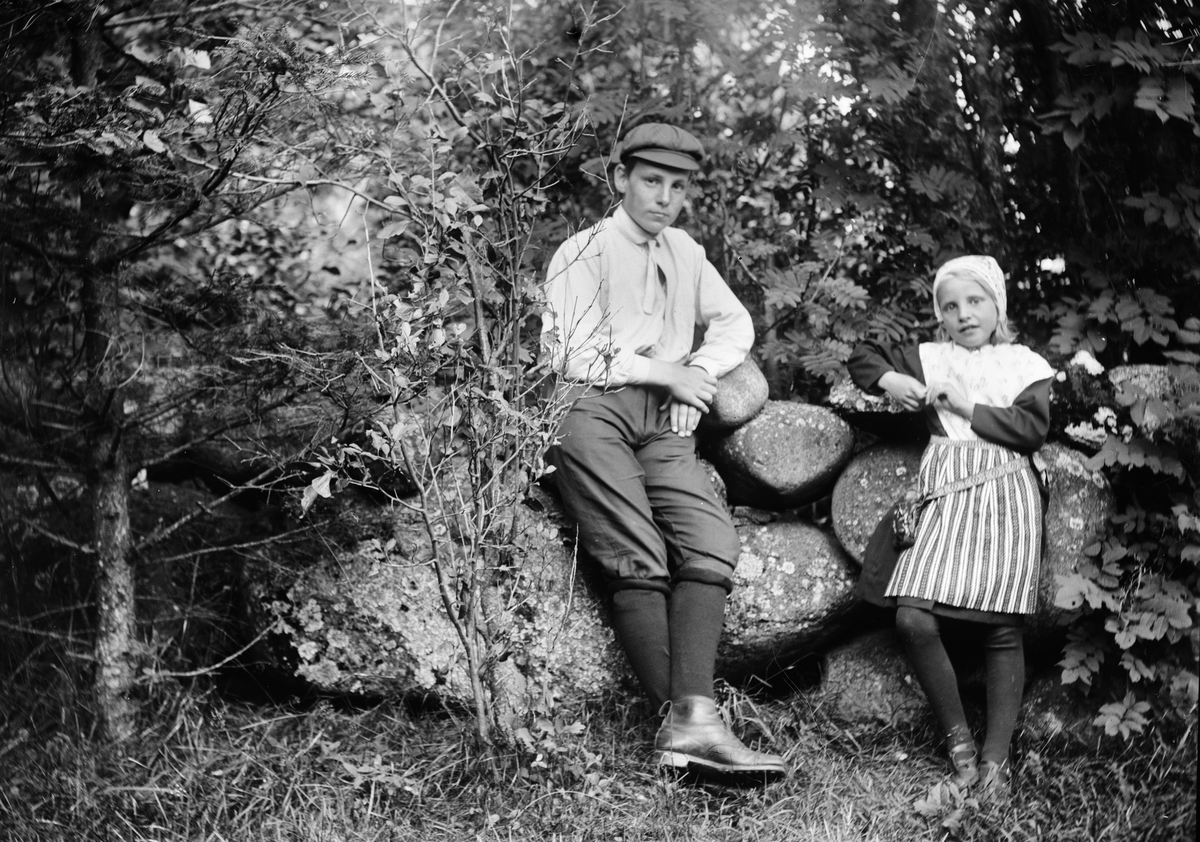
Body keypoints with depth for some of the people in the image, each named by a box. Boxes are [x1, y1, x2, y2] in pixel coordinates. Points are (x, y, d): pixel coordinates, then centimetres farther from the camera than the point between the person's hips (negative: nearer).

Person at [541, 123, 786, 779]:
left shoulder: (685, 252, 25)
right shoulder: (583, 254, 6)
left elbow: (734, 321, 25)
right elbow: (581, 357, -3)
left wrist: (699, 373, 6)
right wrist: (668, 373, -1)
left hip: (665, 422, 5)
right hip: (593, 411, -5)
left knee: (711, 545, -20)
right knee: (640, 560, -23)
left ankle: (694, 718, -32)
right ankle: (675, 719, -29)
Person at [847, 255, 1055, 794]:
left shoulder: (1025, 364, 14)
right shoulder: (928, 359, 20)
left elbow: (1033, 428, -1)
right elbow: (862, 359, 27)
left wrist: (968, 407, -3)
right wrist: (890, 380, 7)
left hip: (1007, 497, -2)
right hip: (946, 498, 2)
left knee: (1002, 629, -8)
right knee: (913, 618, -17)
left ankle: (995, 757, -3)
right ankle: (958, 739, -2)